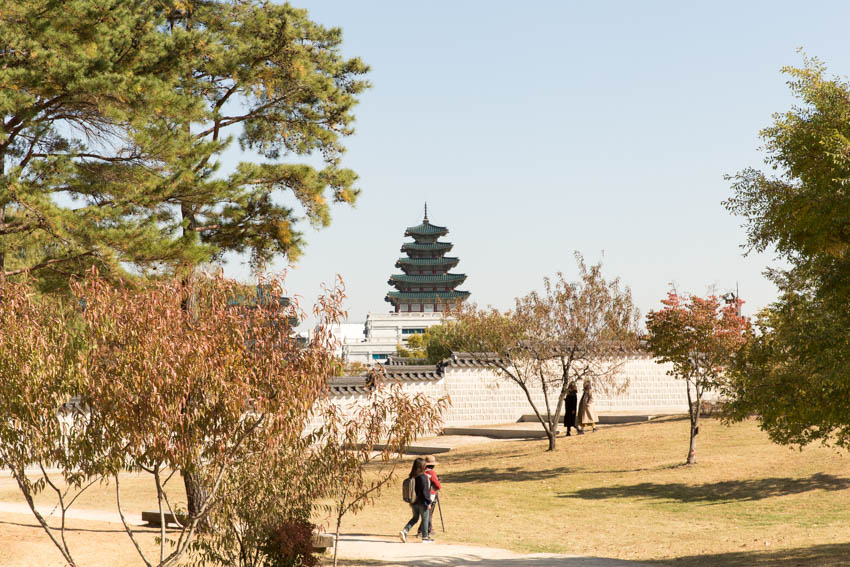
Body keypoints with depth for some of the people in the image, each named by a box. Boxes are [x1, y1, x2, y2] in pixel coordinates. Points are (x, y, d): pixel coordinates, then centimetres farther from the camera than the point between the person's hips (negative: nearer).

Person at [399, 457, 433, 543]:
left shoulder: (411, 476, 3)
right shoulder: (423, 477, -17)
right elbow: (425, 491, -18)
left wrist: (410, 501, 20)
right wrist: (428, 502, -12)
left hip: (414, 501, 6)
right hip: (422, 502, -6)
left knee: (415, 518, 18)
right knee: (425, 519, 8)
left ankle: (404, 531, 0)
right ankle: (425, 537, 16)